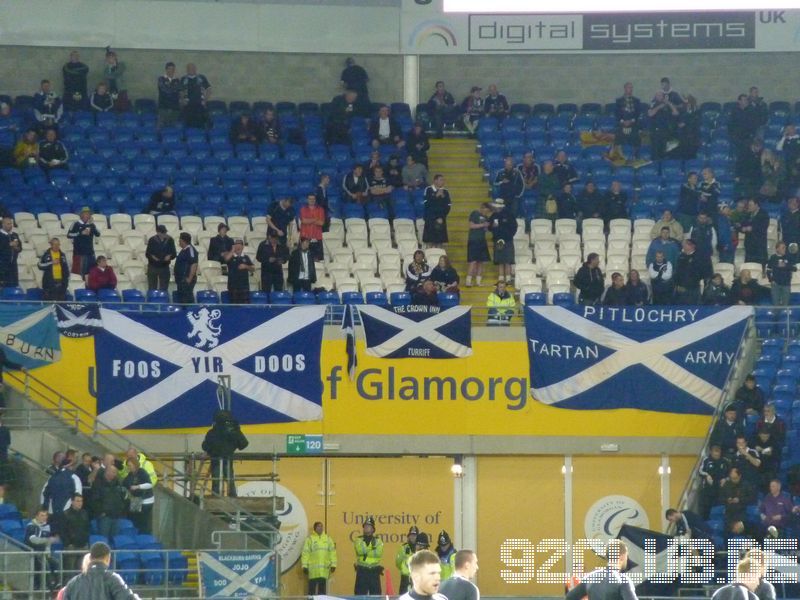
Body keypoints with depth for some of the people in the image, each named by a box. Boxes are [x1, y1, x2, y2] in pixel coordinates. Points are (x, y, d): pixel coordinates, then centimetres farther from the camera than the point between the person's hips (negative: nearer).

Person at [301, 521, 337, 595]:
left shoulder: (328, 538, 11)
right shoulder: (310, 539, 0)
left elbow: (332, 552, 10)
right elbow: (305, 553, -2)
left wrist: (333, 564, 4)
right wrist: (304, 566, -8)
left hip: (325, 569, 3)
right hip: (313, 569, -3)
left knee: (322, 589, 8)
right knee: (312, 589, -2)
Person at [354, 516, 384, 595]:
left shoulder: (378, 541, 7)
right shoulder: (359, 540, 7)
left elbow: (379, 553, -11)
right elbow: (360, 551, -11)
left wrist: (366, 553, -14)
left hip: (374, 571, 0)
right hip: (362, 571, 0)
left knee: (375, 594, 1)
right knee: (360, 594, -2)